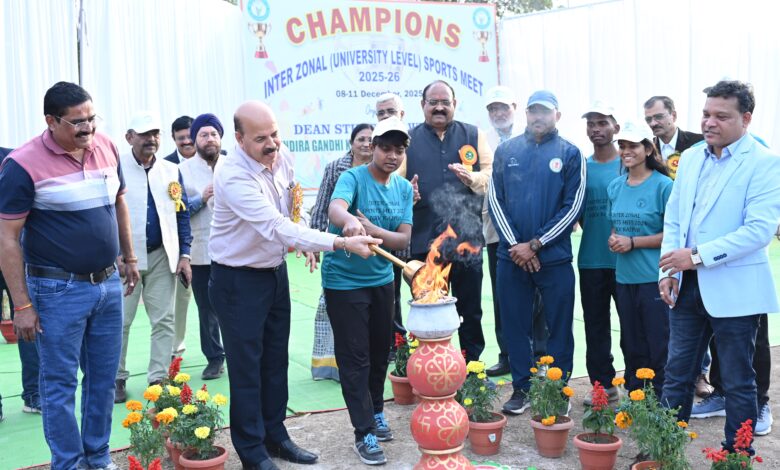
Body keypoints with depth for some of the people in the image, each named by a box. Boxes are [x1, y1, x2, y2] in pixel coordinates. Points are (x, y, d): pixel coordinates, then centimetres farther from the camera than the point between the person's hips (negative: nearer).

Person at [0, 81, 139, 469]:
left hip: (108, 283, 6)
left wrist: (129, 258, 20)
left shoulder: (107, 148, 2)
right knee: (60, 384, 6)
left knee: (103, 378, 15)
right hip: (59, 290, -5)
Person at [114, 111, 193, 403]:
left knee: (163, 320, 4)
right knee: (119, 321, 6)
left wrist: (184, 255, 3)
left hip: (161, 256, 3)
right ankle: (117, 378, 21)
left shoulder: (171, 171, 7)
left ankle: (159, 378, 14)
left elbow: (182, 214, 9)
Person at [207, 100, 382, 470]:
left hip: (276, 270, 7)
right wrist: (341, 243, -40)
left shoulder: (282, 156, -6)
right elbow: (278, 229, -36)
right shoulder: (233, 176, -29)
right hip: (238, 280, -7)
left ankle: (275, 436, 31)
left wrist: (308, 243, 5)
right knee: (247, 367, 2)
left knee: (276, 361, 16)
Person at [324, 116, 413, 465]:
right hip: (344, 281, -6)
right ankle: (364, 433, 7)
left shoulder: (404, 188, 1)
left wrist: (371, 229, -23)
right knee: (355, 357, -1)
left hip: (382, 279, 6)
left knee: (380, 351, 17)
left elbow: (403, 240, -5)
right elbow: (335, 209, -37)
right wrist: (349, 221, -60)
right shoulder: (353, 178, -16)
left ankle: (376, 413, 36)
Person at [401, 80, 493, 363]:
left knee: (471, 312, 9)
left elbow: (491, 176, 4)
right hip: (425, 240, 0)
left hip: (467, 237, 0)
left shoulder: (474, 135, 10)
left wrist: (471, 178, -15)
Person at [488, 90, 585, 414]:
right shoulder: (506, 151, 8)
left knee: (559, 327, 5)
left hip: (555, 257, -2)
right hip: (511, 255, 2)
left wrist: (535, 245, -9)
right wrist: (515, 244, -7)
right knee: (515, 325, 7)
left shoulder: (569, 154, 1)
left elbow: (573, 207, -4)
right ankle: (521, 388, 20)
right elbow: (495, 200, 4)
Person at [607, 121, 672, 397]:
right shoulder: (615, 187, 10)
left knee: (658, 346, 0)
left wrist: (633, 242, -14)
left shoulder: (663, 185, -8)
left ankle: (661, 404, 13)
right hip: (624, 278, 6)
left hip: (654, 278, -6)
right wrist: (614, 240, -2)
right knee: (631, 345, 14)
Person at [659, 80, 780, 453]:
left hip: (733, 290, -6)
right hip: (687, 286, 6)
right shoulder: (690, 158, 9)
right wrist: (668, 271, 0)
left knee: (738, 383, 8)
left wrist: (697, 256, -23)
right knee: (676, 375, 13)